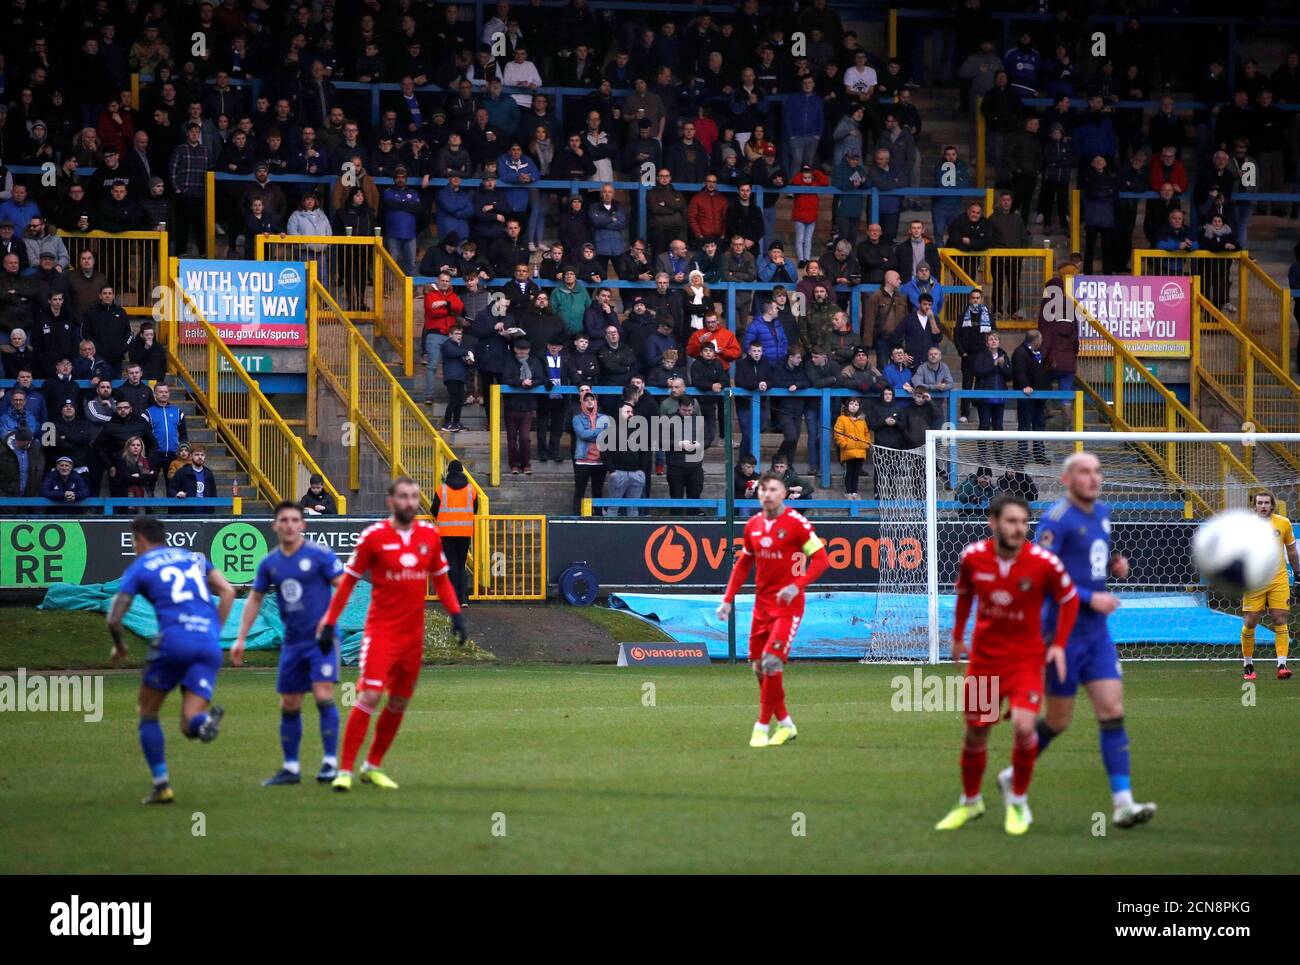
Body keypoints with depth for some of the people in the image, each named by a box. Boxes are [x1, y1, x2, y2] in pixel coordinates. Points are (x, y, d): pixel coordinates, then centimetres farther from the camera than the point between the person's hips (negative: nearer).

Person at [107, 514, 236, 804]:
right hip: (209, 644, 3)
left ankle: (161, 785, 10)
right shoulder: (195, 558, 25)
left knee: (147, 712, 18)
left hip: (174, 641, -3)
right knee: (190, 726, 2)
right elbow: (227, 591, 12)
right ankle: (206, 718, -34)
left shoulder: (139, 568, 13)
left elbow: (114, 619, 7)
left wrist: (119, 647, 27)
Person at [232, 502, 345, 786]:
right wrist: (241, 639, 13)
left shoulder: (320, 554, -7)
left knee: (323, 696, -16)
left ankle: (330, 762, -10)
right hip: (292, 642, 5)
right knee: (289, 705, 7)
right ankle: (291, 768, 15)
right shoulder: (269, 563, 8)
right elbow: (255, 599, 16)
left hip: (321, 638, -5)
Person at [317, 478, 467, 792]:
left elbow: (441, 578, 16)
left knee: (400, 702, 9)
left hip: (413, 633, 5)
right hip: (381, 631, -5)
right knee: (370, 696, -14)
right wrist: (329, 623, -4)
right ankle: (345, 770, -10)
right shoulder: (374, 536, -7)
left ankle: (373, 766, 23)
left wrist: (455, 614, 3)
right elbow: (348, 581, -1)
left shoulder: (430, 535, 5)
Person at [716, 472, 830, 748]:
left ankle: (763, 726, -7)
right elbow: (743, 564, 19)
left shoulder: (796, 523, -11)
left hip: (788, 604, -7)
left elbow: (821, 559, -12)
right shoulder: (753, 525, 8)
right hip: (762, 604, 7)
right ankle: (785, 725, 20)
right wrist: (728, 599, 12)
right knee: (759, 667, 7)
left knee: (771, 661, -17)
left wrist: (797, 586, -24)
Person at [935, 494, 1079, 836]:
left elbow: (1069, 598, -1)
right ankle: (970, 802, 34)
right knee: (975, 733, 10)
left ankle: (1018, 802, 3)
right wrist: (958, 636, 19)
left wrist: (1060, 644, -6)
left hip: (1025, 659, -3)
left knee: (1024, 726, -20)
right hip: (984, 657, 3)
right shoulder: (973, 557, -10)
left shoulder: (1043, 562, -17)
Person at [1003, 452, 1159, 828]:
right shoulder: (1057, 519, -14)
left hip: (1097, 631, 7)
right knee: (1058, 720, 3)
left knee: (1112, 712, -5)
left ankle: (1123, 803, -10)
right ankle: (1014, 776, 27)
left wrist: (1114, 565, 7)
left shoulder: (1102, 512, 11)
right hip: (1065, 630, -7)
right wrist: (1090, 598, -20)